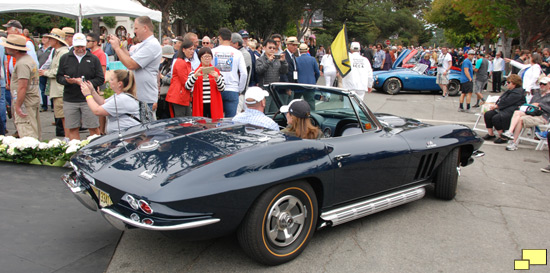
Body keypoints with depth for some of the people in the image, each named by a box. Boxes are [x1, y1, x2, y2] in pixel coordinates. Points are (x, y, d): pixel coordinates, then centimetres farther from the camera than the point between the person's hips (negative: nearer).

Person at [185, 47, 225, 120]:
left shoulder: (216, 72, 9)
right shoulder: (194, 72, 8)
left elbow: (222, 89, 0)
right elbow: (187, 87, -7)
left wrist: (217, 78, -17)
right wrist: (195, 76, -21)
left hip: (214, 105, 0)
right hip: (200, 105, 0)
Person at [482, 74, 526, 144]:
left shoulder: (518, 92, -9)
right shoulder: (509, 91, 23)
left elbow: (507, 102, -16)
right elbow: (501, 99, 20)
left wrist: (496, 106, -8)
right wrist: (495, 104, 0)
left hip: (511, 111, -10)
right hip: (503, 109, 10)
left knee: (496, 118, -31)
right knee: (487, 114, -7)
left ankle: (503, 137, -18)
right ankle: (491, 134, 4)